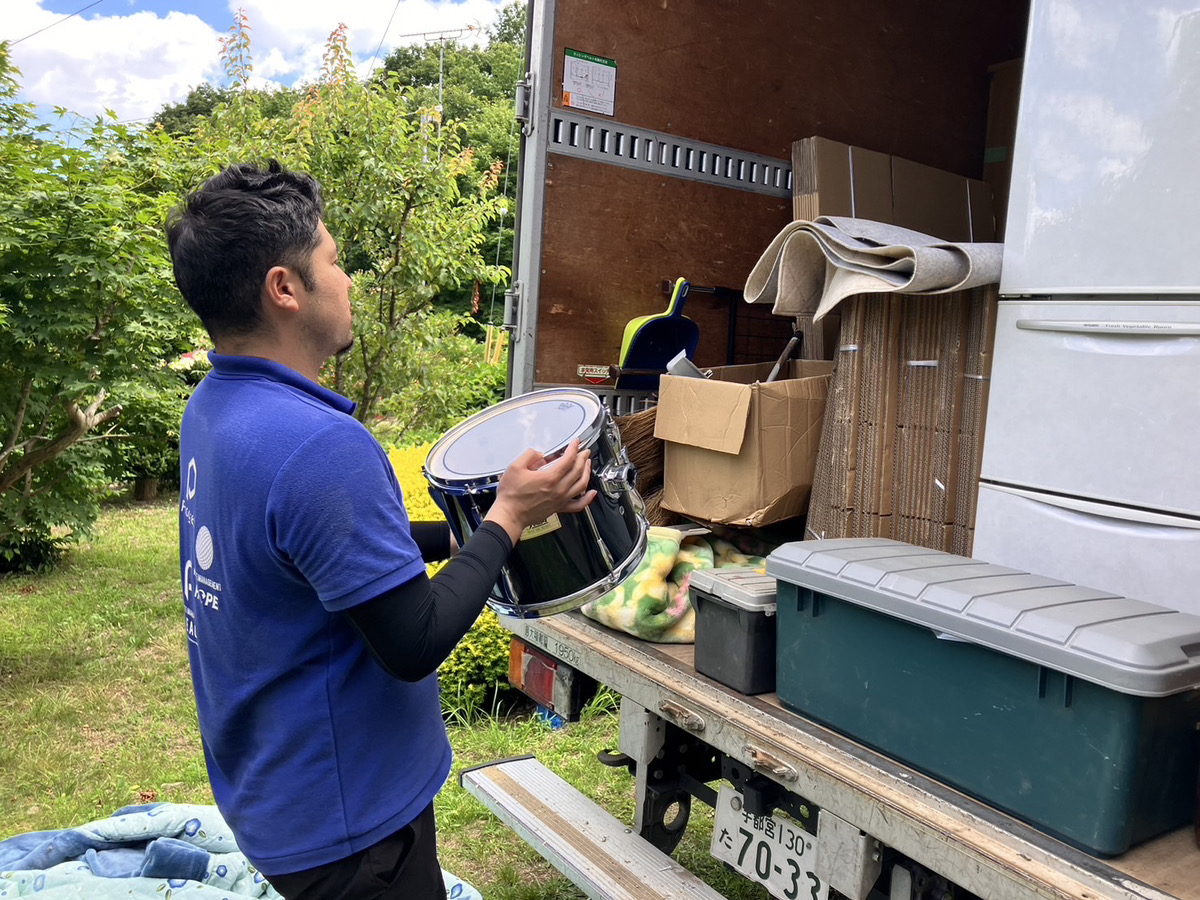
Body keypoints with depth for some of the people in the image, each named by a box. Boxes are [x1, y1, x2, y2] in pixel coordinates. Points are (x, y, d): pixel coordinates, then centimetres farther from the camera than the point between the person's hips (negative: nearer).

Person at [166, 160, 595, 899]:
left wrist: (457, 532, 4)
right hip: (343, 818, -9)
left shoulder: (212, 408, -1)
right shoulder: (317, 444, -31)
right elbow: (415, 643, -27)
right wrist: (508, 519, -16)